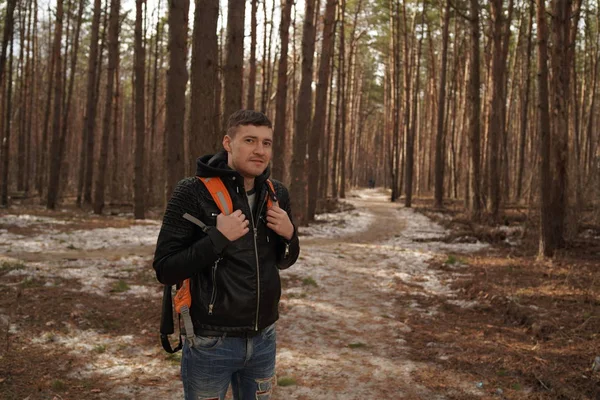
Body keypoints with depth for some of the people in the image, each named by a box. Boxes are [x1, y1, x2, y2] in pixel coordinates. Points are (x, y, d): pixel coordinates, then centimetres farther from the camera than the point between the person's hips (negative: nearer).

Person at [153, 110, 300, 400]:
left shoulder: (276, 194, 2)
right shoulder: (193, 192, -14)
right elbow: (165, 270, -14)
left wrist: (289, 234, -7)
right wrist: (218, 238, -24)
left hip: (263, 339, 5)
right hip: (211, 342, -5)